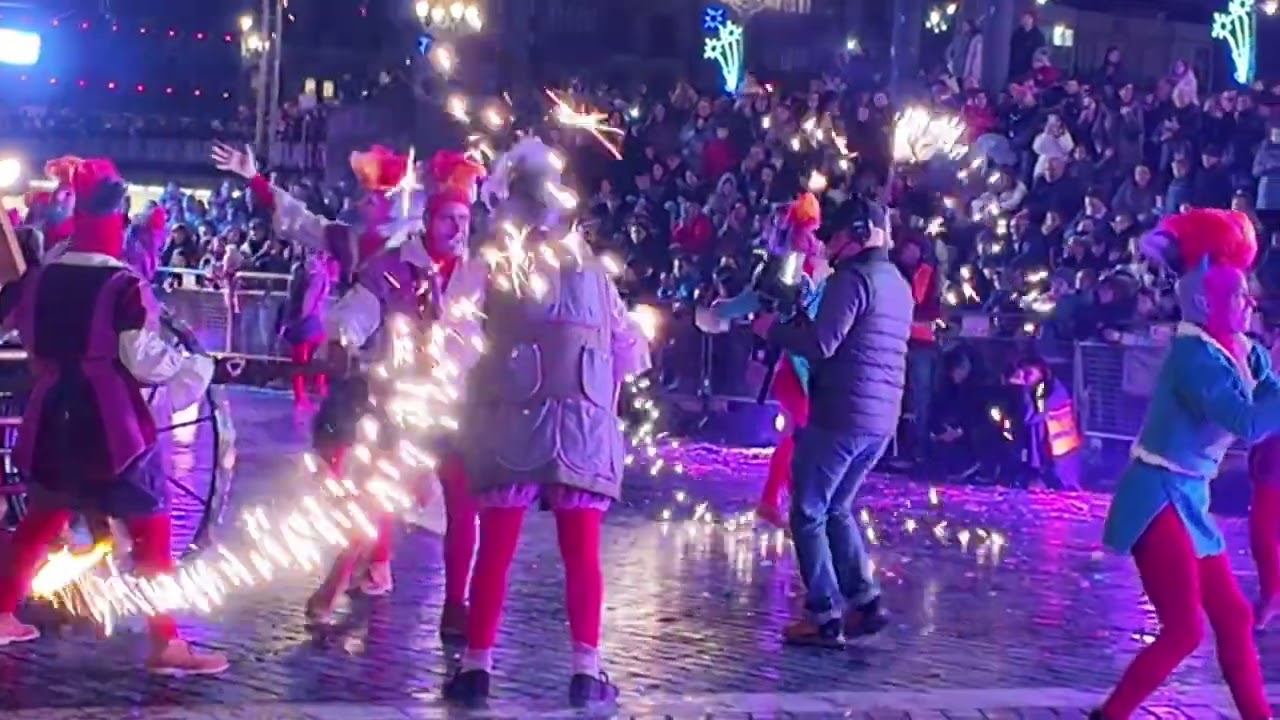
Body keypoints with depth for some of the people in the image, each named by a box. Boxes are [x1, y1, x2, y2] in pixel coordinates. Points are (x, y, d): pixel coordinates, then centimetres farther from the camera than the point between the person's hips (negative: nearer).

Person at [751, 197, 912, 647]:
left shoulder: (853, 278, -12)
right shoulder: (899, 284, 16)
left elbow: (821, 345, -20)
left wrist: (774, 329, -5)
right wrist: (805, 321, 20)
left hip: (841, 414, -9)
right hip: (881, 418, 9)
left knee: (809, 514, 0)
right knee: (835, 509, 20)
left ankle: (825, 618, -2)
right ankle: (864, 601, 13)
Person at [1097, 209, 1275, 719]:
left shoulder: (1239, 353, 8)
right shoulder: (1195, 352, -18)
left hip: (1188, 499, 9)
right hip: (1159, 498, -9)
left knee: (1234, 619, 12)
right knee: (1185, 630, -9)